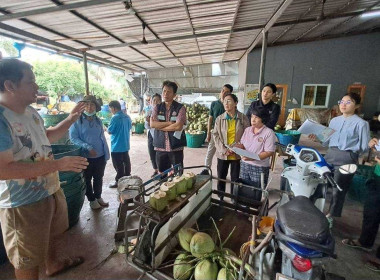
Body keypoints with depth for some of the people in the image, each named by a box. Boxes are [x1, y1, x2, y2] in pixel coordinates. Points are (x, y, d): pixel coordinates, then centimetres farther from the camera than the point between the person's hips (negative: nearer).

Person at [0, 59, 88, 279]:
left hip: (51, 190, 9)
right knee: (28, 260, 16)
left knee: (51, 236, 32)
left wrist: (71, 120, 6)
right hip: (23, 203, -9)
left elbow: (47, 137, 18)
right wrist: (58, 164, -33)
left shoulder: (31, 112, 2)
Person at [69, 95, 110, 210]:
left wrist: (106, 154, 8)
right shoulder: (77, 120, -8)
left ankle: (98, 197, 37)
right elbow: (73, 138, -12)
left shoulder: (98, 121, 7)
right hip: (86, 157, -4)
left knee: (98, 178, 17)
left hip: (100, 156, 4)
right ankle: (92, 200, 31)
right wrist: (88, 147, -23)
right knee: (87, 179, 13)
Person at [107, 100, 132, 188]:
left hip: (117, 146, -8)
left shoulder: (115, 118, -19)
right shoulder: (127, 117, 4)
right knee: (126, 162, 17)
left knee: (118, 165, 2)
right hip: (126, 145, 8)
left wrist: (107, 128, 7)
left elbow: (109, 131, -13)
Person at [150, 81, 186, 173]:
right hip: (160, 146, 3)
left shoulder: (180, 108, -5)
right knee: (162, 174, 16)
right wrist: (169, 123, -14)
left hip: (176, 147, -3)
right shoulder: (157, 107, 6)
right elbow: (152, 124, -8)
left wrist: (160, 126, -9)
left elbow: (178, 126, -18)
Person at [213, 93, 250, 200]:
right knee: (221, 177, 13)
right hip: (222, 154, 1)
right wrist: (224, 150, -14)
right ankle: (220, 198, 34)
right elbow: (215, 135, -3)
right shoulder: (219, 119, -2)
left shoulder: (243, 118, -5)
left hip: (237, 154, -1)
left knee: (235, 178, 13)